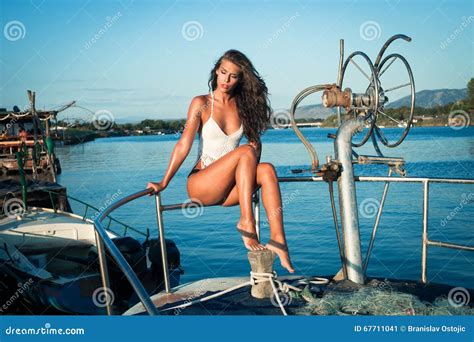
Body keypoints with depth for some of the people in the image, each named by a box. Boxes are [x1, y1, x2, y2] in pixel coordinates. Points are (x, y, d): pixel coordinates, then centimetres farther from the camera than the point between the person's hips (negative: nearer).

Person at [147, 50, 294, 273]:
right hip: (200, 184, -3)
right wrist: (163, 183, -12)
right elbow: (184, 145, -6)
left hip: (229, 188, 4)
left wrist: (252, 174, -1)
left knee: (267, 170, -27)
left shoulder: (244, 106, 11)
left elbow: (255, 142, 15)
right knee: (245, 152, -29)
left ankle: (278, 239, -34)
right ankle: (246, 222, -29)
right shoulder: (202, 104, -1)